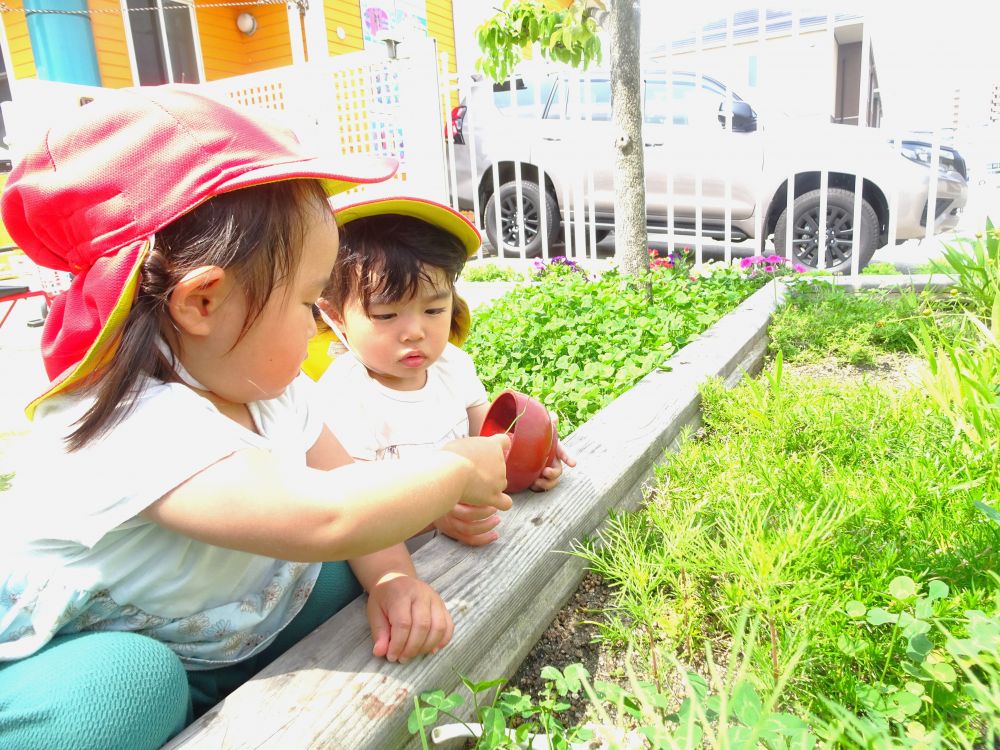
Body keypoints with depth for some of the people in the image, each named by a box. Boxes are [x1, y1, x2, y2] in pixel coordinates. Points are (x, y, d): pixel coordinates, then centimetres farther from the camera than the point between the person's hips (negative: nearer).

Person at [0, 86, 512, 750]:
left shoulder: (270, 390, -6)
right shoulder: (138, 425, -36)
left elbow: (343, 482, -3)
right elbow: (325, 517, -45)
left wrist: (393, 579, -21)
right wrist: (458, 469, -30)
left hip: (229, 637, 8)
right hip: (88, 669, -8)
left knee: (348, 573, -9)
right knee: (128, 680, -37)